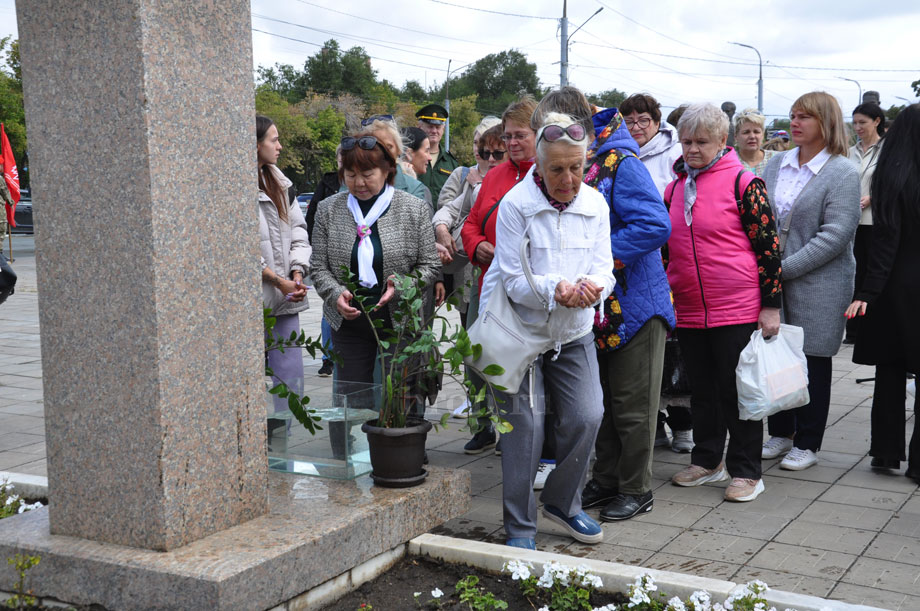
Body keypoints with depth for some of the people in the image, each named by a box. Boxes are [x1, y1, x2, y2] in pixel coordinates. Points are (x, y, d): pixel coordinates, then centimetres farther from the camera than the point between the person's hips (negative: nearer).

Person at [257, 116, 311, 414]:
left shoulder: (279, 182, 15)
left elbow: (298, 230, 15)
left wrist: (297, 273, -1)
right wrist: (278, 281, -12)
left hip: (285, 299, 7)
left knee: (291, 377, 7)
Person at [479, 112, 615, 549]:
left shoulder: (595, 206, 0)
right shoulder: (516, 205, -14)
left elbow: (604, 268, -2)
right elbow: (513, 278, -16)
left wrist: (591, 286, -26)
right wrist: (555, 289, -33)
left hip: (574, 332, 4)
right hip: (519, 328, -4)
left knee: (586, 417, -2)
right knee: (525, 423, -6)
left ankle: (562, 501, 23)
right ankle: (520, 526, 7)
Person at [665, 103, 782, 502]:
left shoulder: (743, 183, -7)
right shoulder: (674, 188, 11)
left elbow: (768, 245, -9)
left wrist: (771, 305, -11)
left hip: (737, 310, -6)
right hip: (688, 313, 6)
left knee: (737, 391, 2)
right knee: (702, 390, 16)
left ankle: (746, 472, 14)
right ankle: (707, 461, 31)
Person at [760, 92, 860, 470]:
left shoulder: (843, 173, -8)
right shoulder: (776, 164, 9)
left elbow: (836, 234, -16)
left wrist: (784, 268, -19)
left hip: (818, 287, -5)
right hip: (773, 283, 5)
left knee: (812, 362, 6)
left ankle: (807, 444, 18)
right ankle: (780, 434, 27)